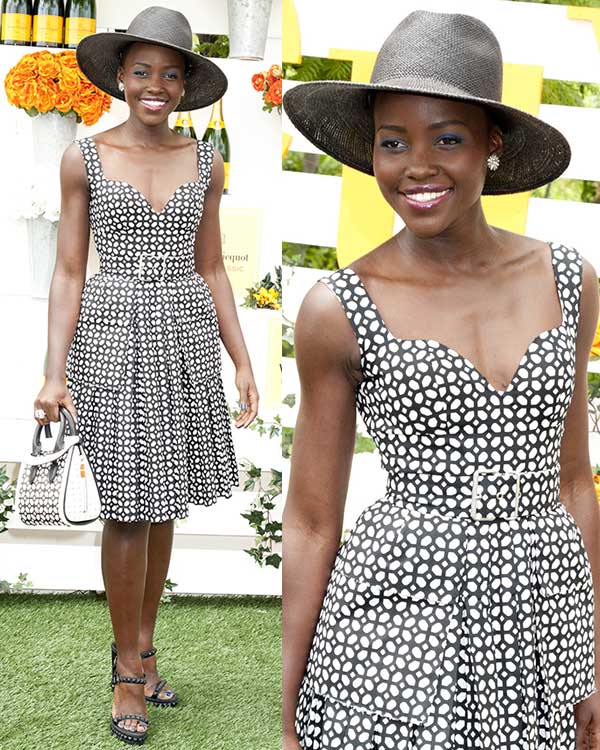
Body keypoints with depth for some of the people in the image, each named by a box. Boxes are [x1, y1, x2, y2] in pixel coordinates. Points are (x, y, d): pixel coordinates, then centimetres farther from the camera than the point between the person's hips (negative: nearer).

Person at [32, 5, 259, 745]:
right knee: (128, 505, -1)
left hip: (187, 338, 3)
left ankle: (142, 646, 27)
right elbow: (68, 273, -2)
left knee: (163, 499, 10)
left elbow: (212, 270, 10)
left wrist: (243, 362, 5)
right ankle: (128, 670, 15)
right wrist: (56, 374, -12)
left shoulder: (204, 163, 7)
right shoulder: (84, 159, -2)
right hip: (113, 337, -3)